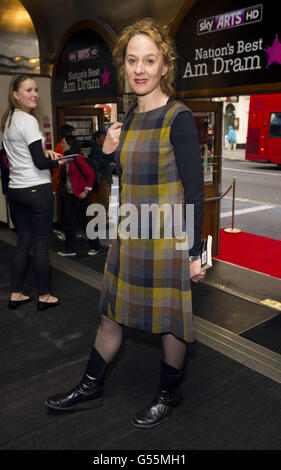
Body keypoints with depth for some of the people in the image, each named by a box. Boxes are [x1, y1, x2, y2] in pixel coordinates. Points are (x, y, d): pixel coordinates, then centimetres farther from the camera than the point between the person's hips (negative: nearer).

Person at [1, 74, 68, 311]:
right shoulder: (28, 121, -14)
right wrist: (58, 162, 1)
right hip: (37, 190, -8)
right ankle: (44, 296, 14)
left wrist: (44, 152, 11)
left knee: (24, 241, 14)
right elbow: (40, 163, -17)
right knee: (41, 244, 2)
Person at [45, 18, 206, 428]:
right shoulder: (131, 116, 8)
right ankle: (91, 389, 38)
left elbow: (194, 188, -13)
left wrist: (195, 251, -14)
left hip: (167, 239, -7)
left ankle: (169, 394, 36)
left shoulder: (178, 118, -13)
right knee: (111, 314, 18)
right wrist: (108, 151, -3)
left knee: (169, 321, 10)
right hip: (129, 237, 7)